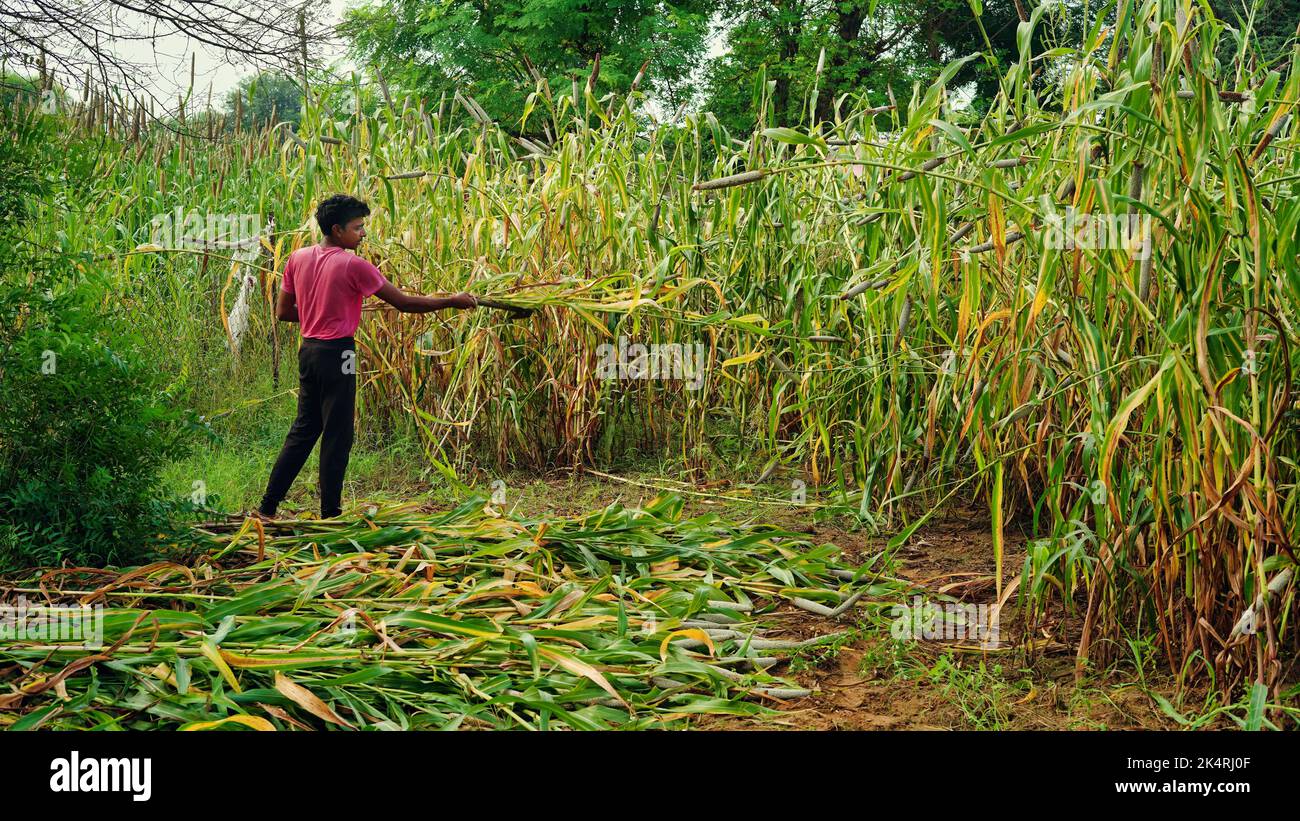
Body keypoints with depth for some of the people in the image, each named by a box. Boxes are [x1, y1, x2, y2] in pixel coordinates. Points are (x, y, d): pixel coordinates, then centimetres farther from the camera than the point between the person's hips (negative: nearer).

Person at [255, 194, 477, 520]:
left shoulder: (297, 259, 5)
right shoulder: (353, 266, -14)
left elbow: (283, 312, 11)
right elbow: (404, 302, -11)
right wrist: (453, 301, -4)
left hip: (308, 351, 7)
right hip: (337, 354, -7)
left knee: (304, 429, 16)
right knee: (337, 435, 2)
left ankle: (267, 506, 18)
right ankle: (330, 513, 8)